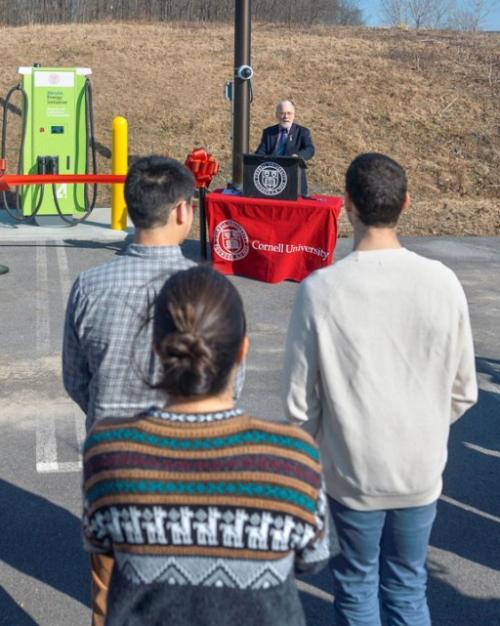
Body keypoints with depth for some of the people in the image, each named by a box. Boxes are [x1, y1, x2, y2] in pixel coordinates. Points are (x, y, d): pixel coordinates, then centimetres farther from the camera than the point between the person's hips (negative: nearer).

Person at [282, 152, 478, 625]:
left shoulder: (320, 289, -17)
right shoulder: (441, 283, -11)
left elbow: (300, 398, -10)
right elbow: (463, 391, -1)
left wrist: (313, 451, 10)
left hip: (353, 471, -2)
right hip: (421, 471, 2)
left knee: (357, 586, 19)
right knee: (408, 587, 21)